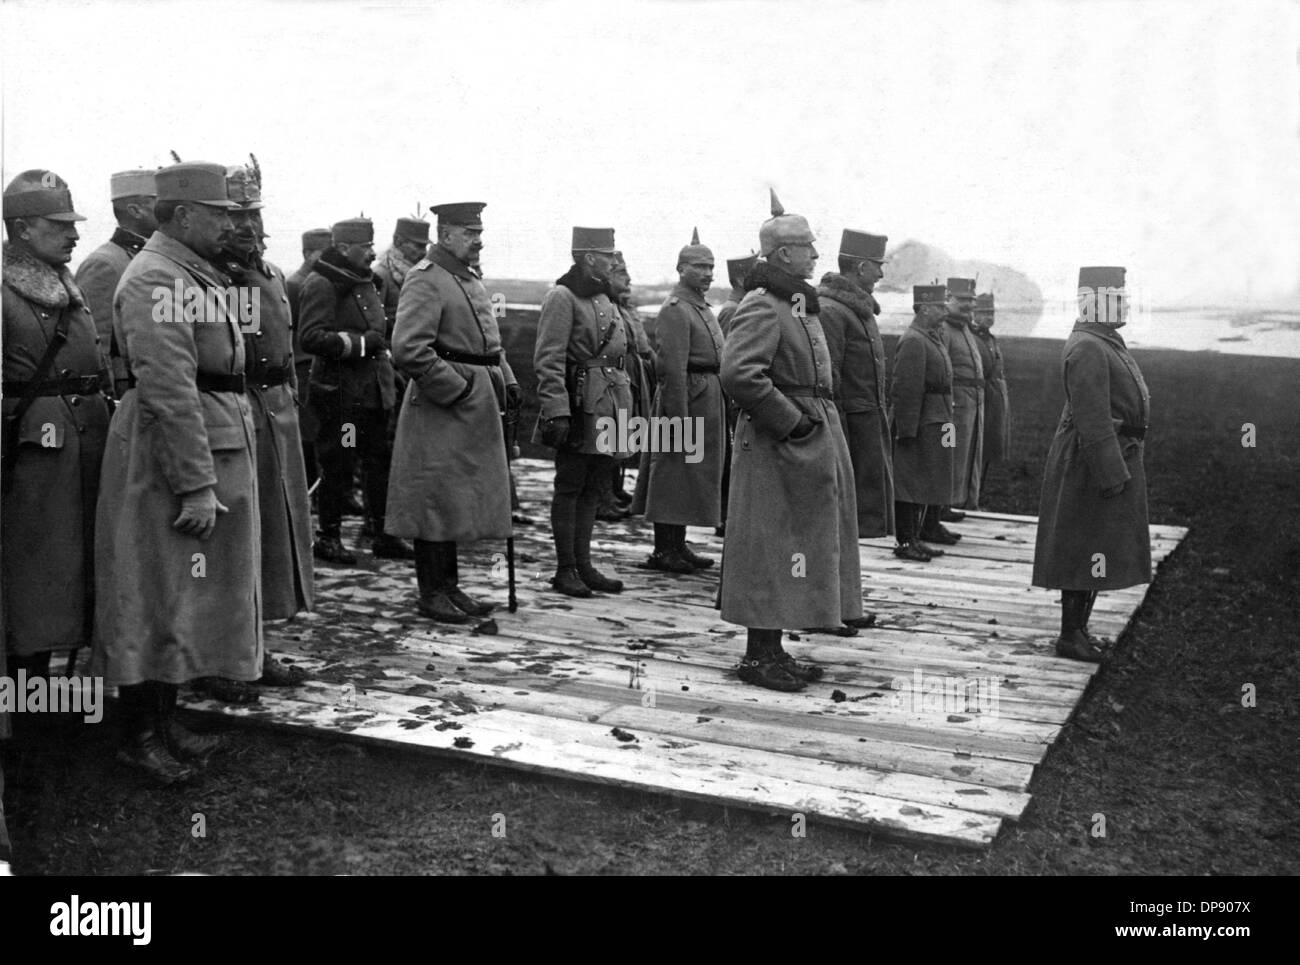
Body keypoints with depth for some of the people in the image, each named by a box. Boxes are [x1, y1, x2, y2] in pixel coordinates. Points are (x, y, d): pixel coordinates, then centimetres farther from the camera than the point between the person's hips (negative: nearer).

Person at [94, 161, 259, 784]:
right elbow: (168, 389, -23)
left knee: (183, 597, 16)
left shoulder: (198, 277, 15)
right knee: (156, 599, -1)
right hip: (168, 458, -10)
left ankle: (164, 718, 28)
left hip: (220, 446, 10)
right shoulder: (156, 278, -16)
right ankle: (140, 736, 11)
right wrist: (196, 487, -25)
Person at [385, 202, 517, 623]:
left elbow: (490, 342, 24)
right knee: (437, 502, -1)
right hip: (441, 412, -9)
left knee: (460, 501, 14)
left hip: (477, 410, 9)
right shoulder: (425, 279, -13)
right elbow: (408, 349, -23)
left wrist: (507, 381, 9)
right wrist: (457, 389, -19)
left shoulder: (471, 280, 16)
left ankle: (449, 585, 24)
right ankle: (431, 593, 9)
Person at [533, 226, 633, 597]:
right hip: (580, 409, -8)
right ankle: (565, 570, 6)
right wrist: (556, 411, -24)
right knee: (569, 489, 0)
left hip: (608, 407, 8)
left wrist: (624, 409, 20)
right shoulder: (562, 298, -9)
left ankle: (584, 566, 18)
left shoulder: (604, 299, 18)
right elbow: (548, 360, -16)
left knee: (592, 490, 11)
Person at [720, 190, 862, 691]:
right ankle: (759, 656, 6)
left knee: (795, 549, 14)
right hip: (778, 448, -10)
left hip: (812, 441, 10)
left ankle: (772, 650, 23)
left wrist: (815, 421, 12)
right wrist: (790, 420, -21)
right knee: (772, 550, -4)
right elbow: (738, 373, -27)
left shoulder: (800, 302, 16)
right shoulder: (761, 307, -14)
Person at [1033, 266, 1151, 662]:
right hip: (1093, 463, -11)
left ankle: (1079, 628, 23)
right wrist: (1112, 475, -25)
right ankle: (1070, 637, 3)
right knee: (1085, 552, -4)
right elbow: (1092, 419, -24)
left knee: (1096, 552, 15)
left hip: (1113, 457, 11)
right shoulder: (1087, 349, -19)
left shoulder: (1104, 343, 15)